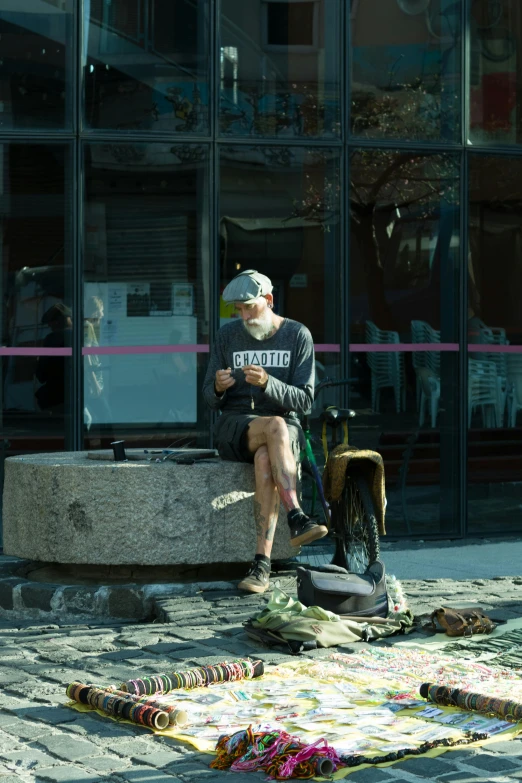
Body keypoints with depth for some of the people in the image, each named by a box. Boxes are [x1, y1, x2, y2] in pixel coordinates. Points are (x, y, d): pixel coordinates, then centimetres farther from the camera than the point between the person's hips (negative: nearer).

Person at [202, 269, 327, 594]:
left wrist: (267, 382, -26)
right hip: (234, 428, 0)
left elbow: (303, 401, -8)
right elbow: (211, 399, 5)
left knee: (265, 461, -38)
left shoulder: (298, 336, -1)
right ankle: (297, 518, -45)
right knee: (276, 426, -37)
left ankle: (262, 564, -42)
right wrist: (218, 387, -21)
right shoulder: (227, 335, 3)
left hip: (284, 427, 0)